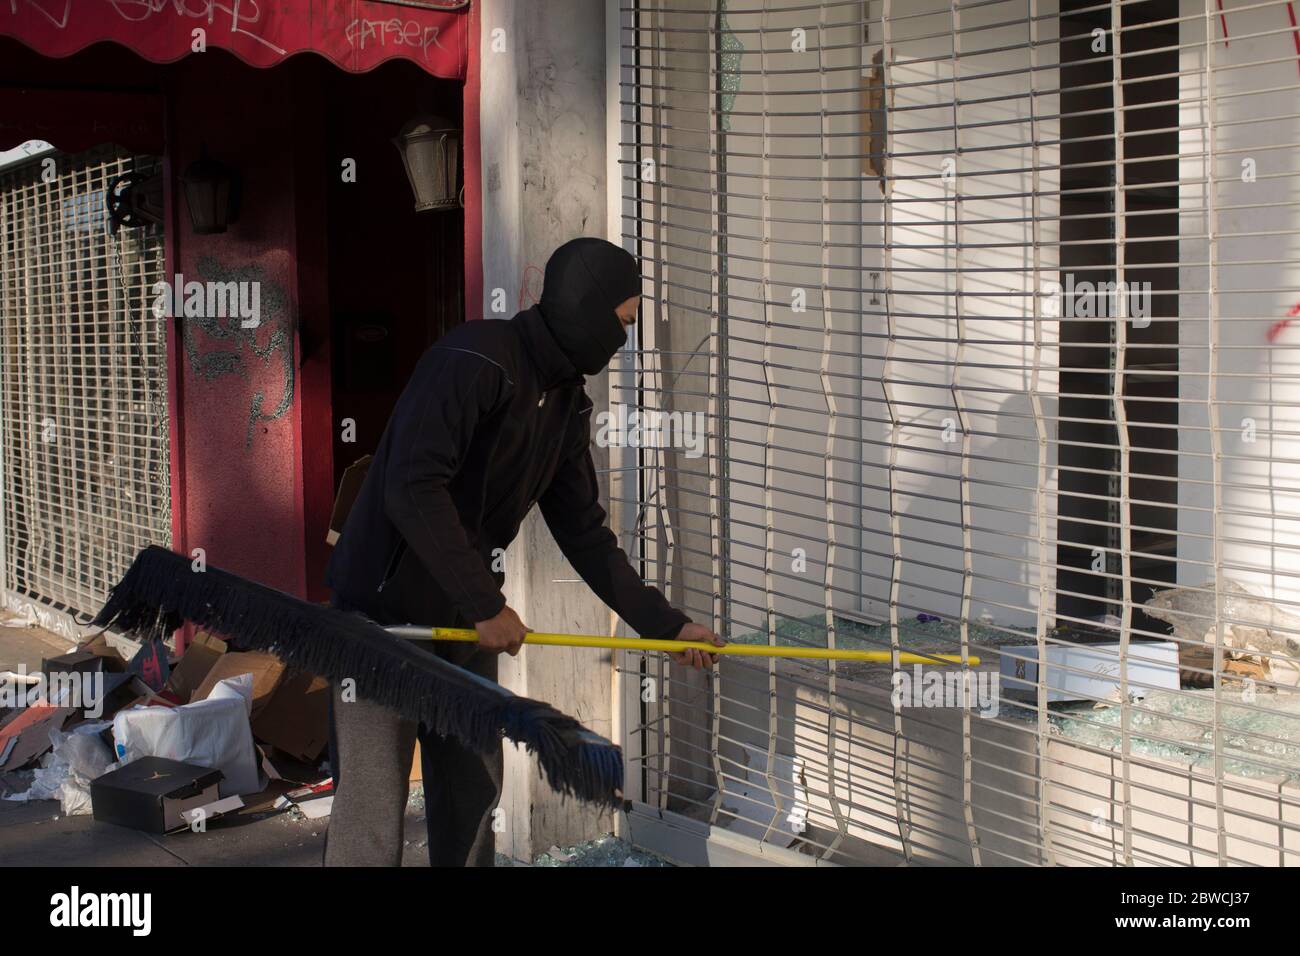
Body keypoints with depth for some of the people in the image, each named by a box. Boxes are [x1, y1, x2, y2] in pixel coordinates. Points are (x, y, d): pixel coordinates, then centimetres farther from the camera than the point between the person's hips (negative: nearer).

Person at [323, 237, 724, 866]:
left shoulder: (568, 405, 7)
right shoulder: (473, 361, -21)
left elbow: (583, 530, 12)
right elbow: (413, 489, -29)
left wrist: (663, 622, 7)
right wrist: (485, 604, -26)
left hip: (468, 620, 8)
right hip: (385, 610, -8)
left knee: (473, 796, 13)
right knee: (372, 815, -5)